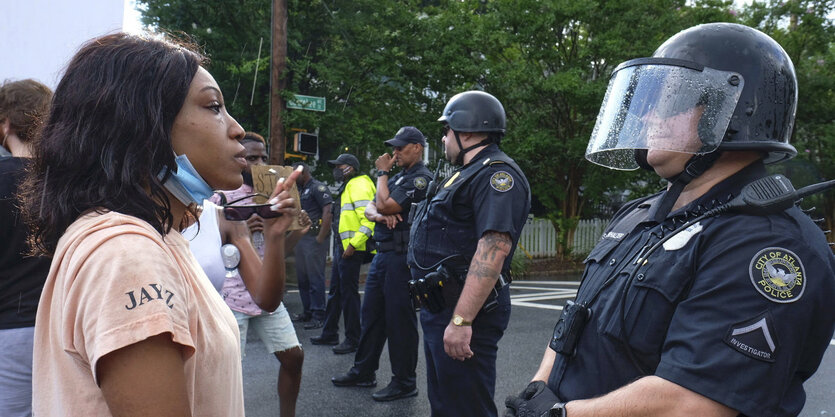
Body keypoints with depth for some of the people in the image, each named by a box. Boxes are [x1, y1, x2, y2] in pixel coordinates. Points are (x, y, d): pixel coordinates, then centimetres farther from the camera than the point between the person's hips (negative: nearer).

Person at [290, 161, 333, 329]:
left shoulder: (318, 188, -7)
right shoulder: (300, 190, 20)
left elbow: (328, 211, -17)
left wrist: (320, 238, -20)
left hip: (314, 238, -9)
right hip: (301, 238, 9)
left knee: (315, 277, -7)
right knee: (302, 277, 13)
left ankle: (318, 316, -4)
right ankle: (308, 311, 22)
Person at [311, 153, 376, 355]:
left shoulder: (359, 185, -11)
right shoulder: (350, 186, 21)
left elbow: (369, 218, -21)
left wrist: (353, 244, -24)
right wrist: (348, 245, 20)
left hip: (353, 249, -11)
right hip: (346, 247, 11)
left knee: (349, 293, -5)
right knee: (336, 290, 16)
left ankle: (353, 340, 4)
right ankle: (329, 334, 26)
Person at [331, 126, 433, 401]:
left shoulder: (421, 178, -11)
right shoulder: (398, 177, 18)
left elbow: (385, 204, -19)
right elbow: (370, 209, 13)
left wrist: (382, 173, -5)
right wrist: (380, 215, -10)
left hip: (401, 255, -10)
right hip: (383, 253, 10)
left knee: (399, 318, -3)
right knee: (371, 313, 15)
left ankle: (404, 382, 7)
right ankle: (363, 371, 26)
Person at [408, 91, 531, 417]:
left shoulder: (497, 174, -16)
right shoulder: (469, 174, 18)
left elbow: (493, 249, -28)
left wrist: (461, 320, -32)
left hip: (464, 312, -11)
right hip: (439, 308, 11)